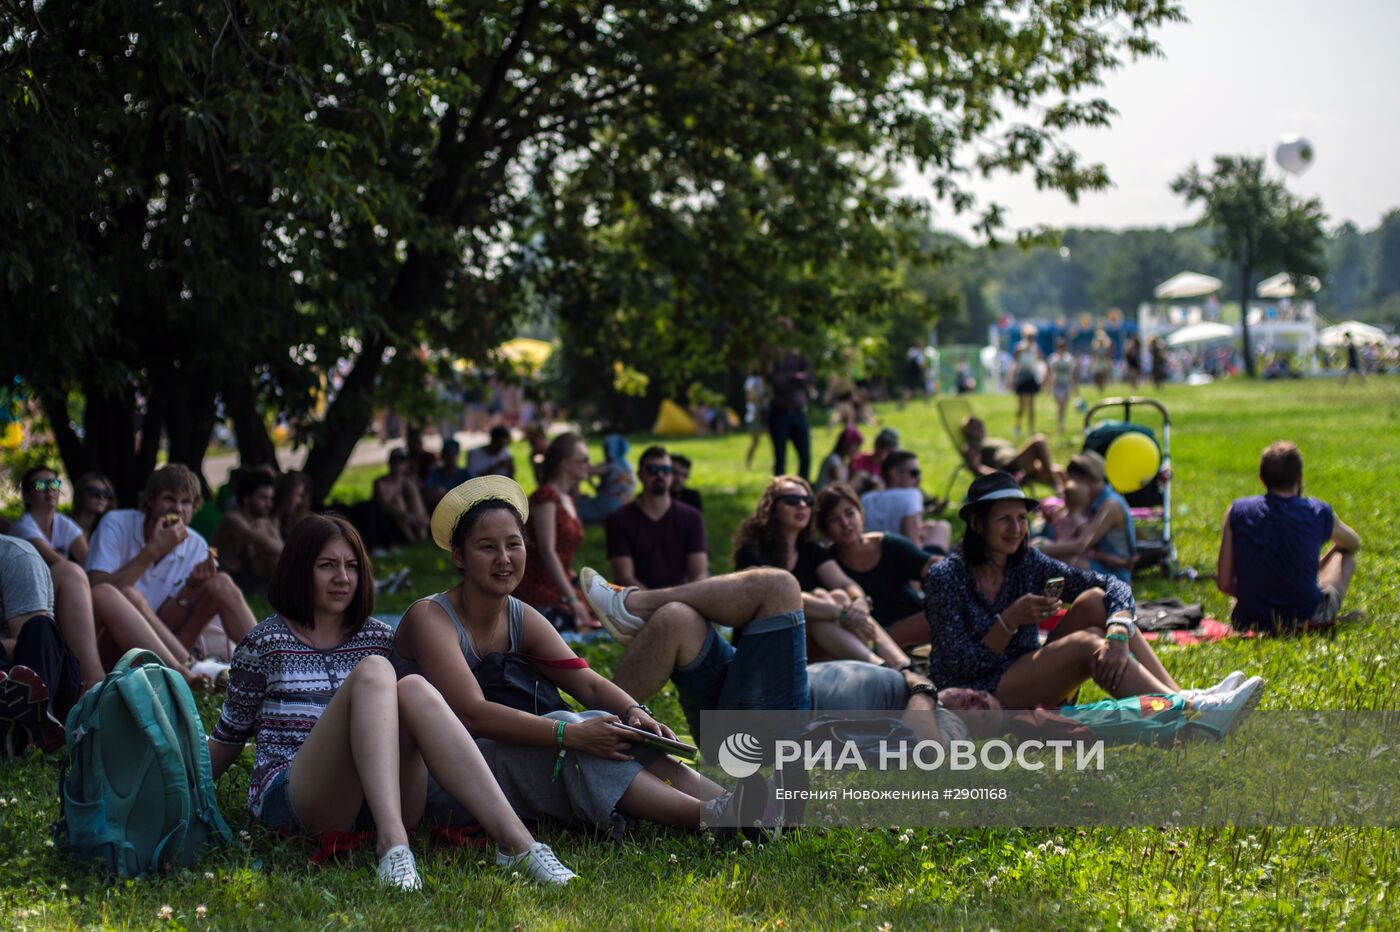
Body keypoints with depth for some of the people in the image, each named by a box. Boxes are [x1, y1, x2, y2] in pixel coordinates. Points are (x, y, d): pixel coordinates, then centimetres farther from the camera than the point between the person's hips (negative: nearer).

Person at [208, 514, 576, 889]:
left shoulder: (378, 638, 19)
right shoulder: (266, 643, 9)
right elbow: (230, 736, 15)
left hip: (377, 806, 3)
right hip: (290, 799, -3)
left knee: (414, 689, -26)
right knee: (372, 672, -26)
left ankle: (515, 840, -43)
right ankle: (392, 843, -50)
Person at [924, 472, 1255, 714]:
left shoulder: (1027, 563, 3)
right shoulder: (945, 578, -11)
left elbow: (1115, 587, -6)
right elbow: (962, 666, -16)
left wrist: (1119, 633, -27)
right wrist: (1010, 621, -26)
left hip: (1029, 688, 6)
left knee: (1095, 600, -12)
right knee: (1087, 643, -27)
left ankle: (1183, 697, -23)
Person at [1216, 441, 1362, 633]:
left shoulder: (1238, 512, -7)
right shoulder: (1318, 513, -6)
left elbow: (1224, 583, -7)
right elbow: (1354, 543, 18)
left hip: (1249, 620, 2)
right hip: (1307, 618, -1)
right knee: (1347, 555, 25)